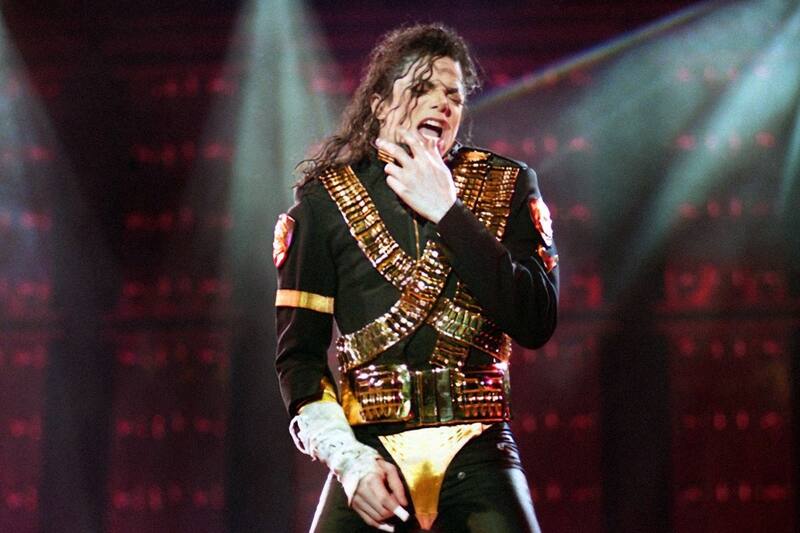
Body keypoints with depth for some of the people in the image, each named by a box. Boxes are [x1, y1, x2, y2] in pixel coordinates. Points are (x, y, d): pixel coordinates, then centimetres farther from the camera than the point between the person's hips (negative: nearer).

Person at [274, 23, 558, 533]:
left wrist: (447, 212, -7)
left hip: (477, 453, 0)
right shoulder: (324, 198, 7)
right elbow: (299, 352, 5)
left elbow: (537, 323, -4)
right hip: (371, 451, 0)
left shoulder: (508, 186, 8)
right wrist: (349, 460, -8)